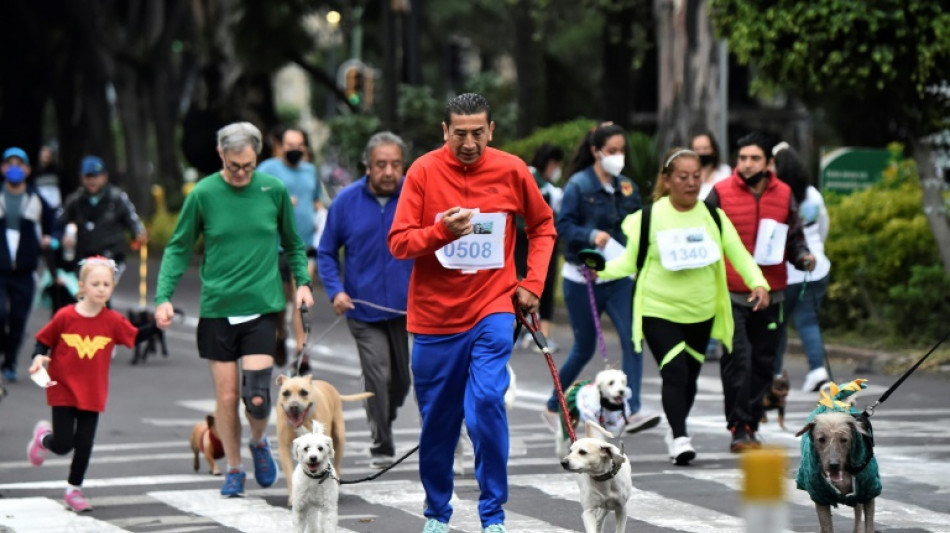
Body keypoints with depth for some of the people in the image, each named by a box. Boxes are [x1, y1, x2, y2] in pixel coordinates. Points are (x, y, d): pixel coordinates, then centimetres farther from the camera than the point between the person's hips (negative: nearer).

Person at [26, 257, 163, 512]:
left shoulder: (113, 321, -3)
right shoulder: (65, 317, -11)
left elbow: (136, 336, 6)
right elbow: (43, 341, 0)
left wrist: (157, 324, -7)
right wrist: (38, 358, -18)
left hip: (92, 394, 2)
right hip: (63, 389, -2)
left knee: (84, 445, 4)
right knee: (63, 445, -3)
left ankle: (74, 490, 21)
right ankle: (43, 437, 32)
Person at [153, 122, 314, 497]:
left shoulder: (274, 190, 1)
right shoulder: (203, 194, -3)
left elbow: (293, 243, 16)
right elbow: (179, 248, 4)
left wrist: (303, 282, 5)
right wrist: (164, 297, -5)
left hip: (262, 307, 0)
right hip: (217, 309, 0)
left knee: (257, 395, -9)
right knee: (226, 395, 4)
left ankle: (258, 443, 22)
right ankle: (234, 469, 21)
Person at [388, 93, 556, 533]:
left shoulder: (511, 171, -2)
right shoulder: (424, 171, -5)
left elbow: (543, 227, 14)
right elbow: (399, 243, -7)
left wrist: (532, 283, 2)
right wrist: (441, 230, -25)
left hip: (491, 309, -1)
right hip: (434, 313, 1)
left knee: (486, 401, -18)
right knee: (437, 420, 9)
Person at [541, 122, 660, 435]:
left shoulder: (626, 187, 7)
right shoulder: (579, 185, -7)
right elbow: (562, 226, -13)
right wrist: (591, 236, -29)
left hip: (619, 277, 4)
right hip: (582, 277, -4)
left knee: (632, 338, -13)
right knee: (585, 348, 6)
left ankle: (633, 411, -15)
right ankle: (553, 407, 26)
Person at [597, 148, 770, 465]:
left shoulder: (713, 217, 3)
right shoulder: (649, 217, -5)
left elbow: (738, 253, 4)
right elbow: (630, 261, 1)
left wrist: (757, 283, -12)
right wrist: (602, 270, -18)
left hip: (701, 313, 4)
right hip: (658, 311, -4)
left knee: (690, 376, 11)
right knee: (675, 373, -17)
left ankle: (676, 431, 32)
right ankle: (679, 438, -14)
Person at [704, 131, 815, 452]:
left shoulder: (784, 195, 8)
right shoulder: (721, 193, -1)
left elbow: (794, 238, 14)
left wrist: (803, 257, -6)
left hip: (771, 294, 4)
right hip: (731, 294, -4)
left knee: (763, 363, 9)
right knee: (737, 359, -12)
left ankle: (751, 423, 21)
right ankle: (740, 427, -8)